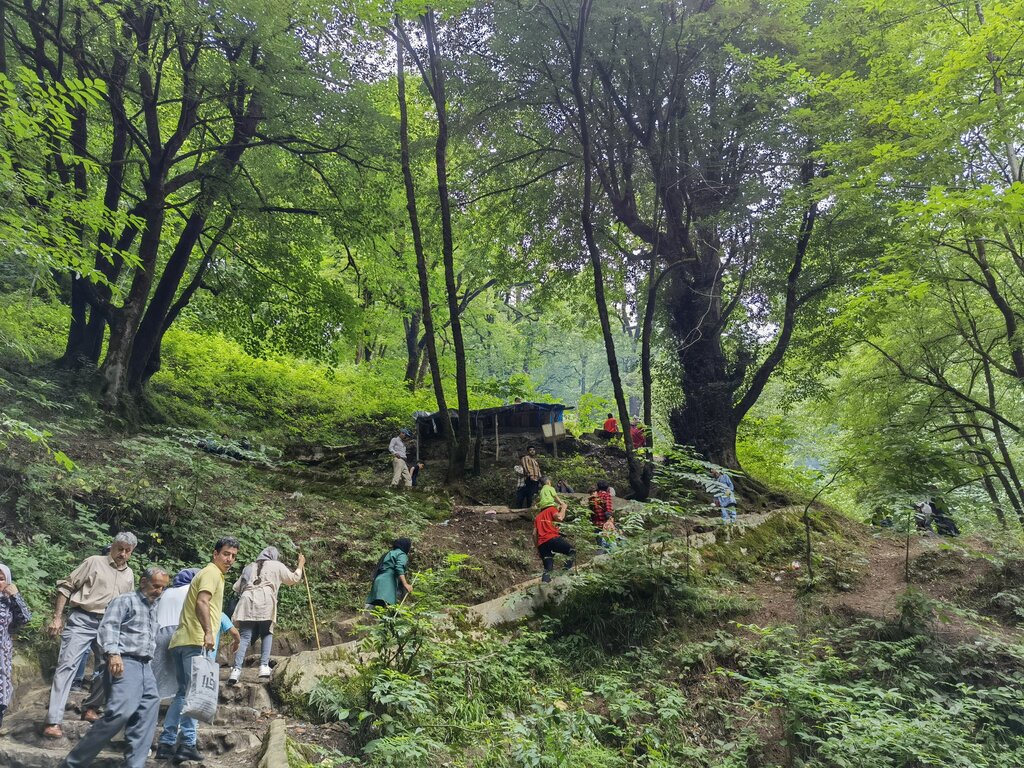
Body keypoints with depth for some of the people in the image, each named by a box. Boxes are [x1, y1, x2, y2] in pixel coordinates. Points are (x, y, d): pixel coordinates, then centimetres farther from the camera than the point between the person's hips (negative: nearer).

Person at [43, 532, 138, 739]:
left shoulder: (129, 574, 15)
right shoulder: (94, 562, -1)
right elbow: (65, 586, -2)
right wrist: (57, 618, -8)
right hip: (82, 620, -5)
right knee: (67, 666, -10)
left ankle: (90, 708, 25)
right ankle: (53, 721, -11)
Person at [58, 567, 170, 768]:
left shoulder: (153, 607, 24)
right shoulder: (125, 600, 2)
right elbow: (108, 626, -13)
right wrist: (113, 652, -28)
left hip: (145, 666, 8)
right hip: (124, 663, -8)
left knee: (147, 713, -3)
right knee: (121, 710, -23)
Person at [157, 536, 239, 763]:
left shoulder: (211, 574, 25)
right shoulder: (212, 573, -5)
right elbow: (202, 603, -21)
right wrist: (208, 632, -31)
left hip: (183, 640, 10)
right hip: (195, 640, -10)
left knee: (184, 693, 13)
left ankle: (167, 744, 13)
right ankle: (188, 743, -7)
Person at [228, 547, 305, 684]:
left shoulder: (249, 567, 29)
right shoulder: (277, 566, 21)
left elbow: (237, 588, 23)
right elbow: (293, 579, 29)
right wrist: (300, 565, 42)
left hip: (247, 601, 2)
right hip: (266, 602, -2)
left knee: (245, 636, -3)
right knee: (267, 633, 12)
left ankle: (236, 669, -18)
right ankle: (264, 666, -3)